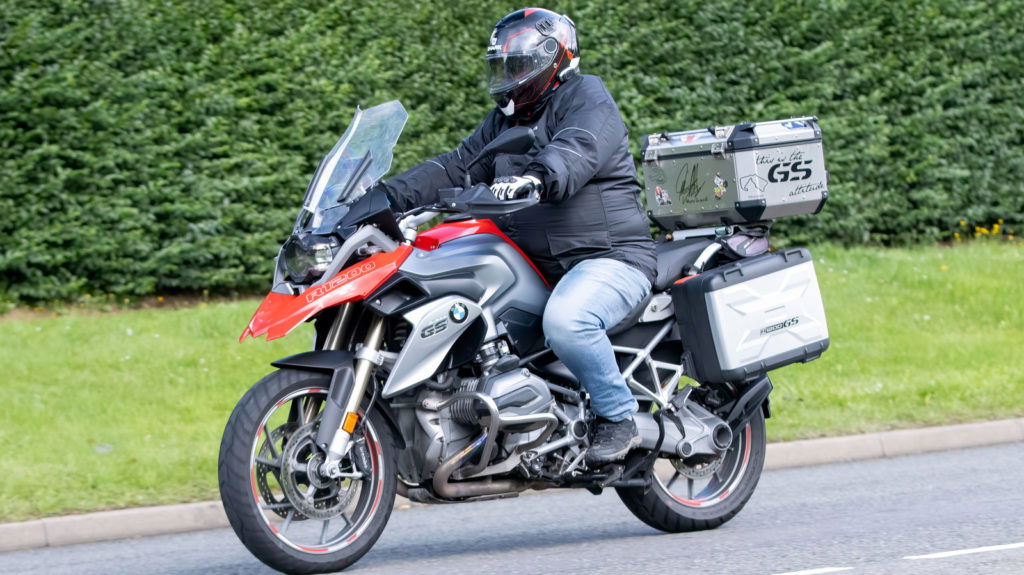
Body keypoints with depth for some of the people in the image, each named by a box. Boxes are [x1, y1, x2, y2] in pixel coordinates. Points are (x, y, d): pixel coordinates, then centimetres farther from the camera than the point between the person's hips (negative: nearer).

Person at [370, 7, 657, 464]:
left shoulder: (587, 99, -6)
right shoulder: (504, 121, 21)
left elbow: (575, 153, -28)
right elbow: (455, 167, 13)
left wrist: (536, 178, -49)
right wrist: (390, 195, -1)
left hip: (610, 256, -9)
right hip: (538, 268, 9)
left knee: (565, 322, -37)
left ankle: (618, 417, -19)